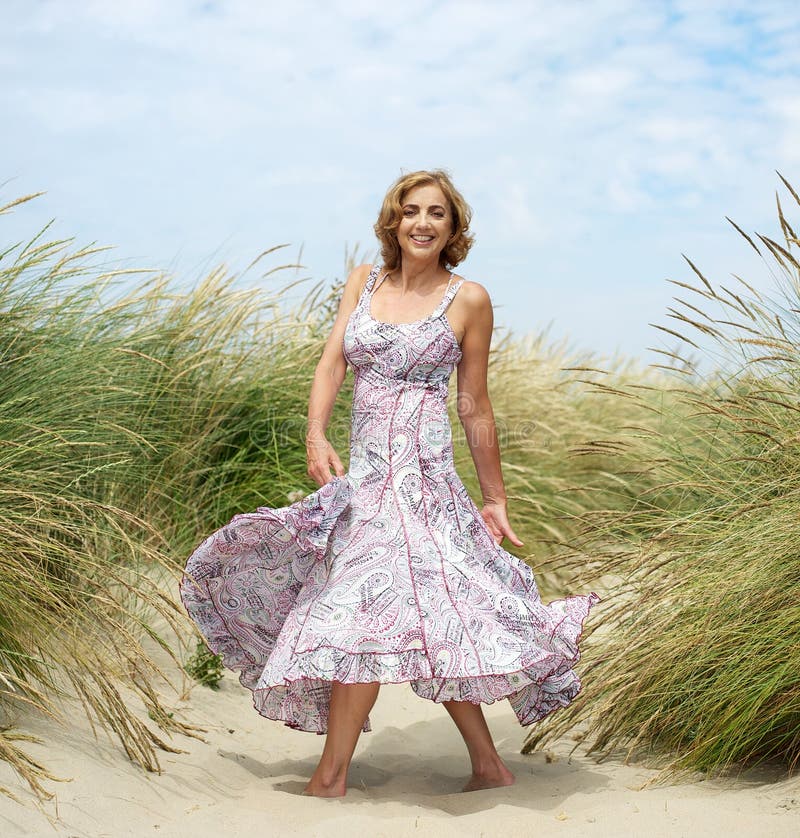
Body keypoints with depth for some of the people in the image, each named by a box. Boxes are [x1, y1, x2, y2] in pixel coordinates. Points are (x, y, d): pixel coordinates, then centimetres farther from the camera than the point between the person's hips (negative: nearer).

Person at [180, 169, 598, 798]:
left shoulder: (468, 299, 2)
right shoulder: (363, 281, 14)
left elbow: (475, 407, 5)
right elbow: (332, 363, 4)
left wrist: (495, 497, 7)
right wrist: (317, 436, -13)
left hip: (418, 470, -5)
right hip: (365, 468, 5)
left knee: (366, 607, -13)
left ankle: (331, 777, -4)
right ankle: (488, 764, 16)